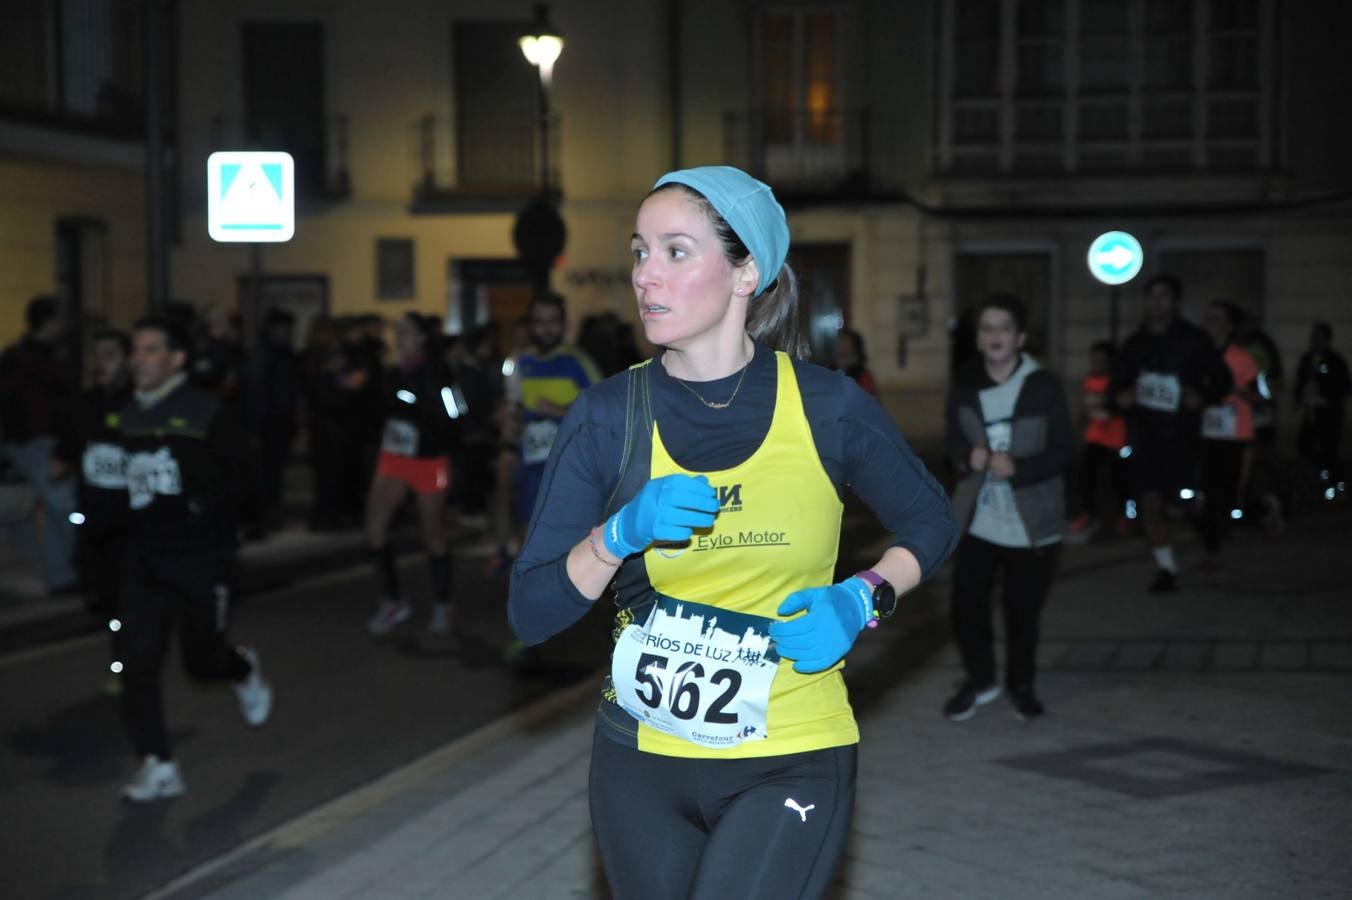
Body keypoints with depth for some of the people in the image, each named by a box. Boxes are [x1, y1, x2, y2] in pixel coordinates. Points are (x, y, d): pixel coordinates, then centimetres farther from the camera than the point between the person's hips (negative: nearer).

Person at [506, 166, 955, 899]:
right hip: (640, 763, 2)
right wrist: (620, 534, -22)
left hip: (789, 764, -2)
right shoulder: (606, 418, -5)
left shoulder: (826, 407, -6)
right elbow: (529, 614, -5)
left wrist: (860, 600, -7)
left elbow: (929, 524, 10)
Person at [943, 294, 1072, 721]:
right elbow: (954, 441, 8)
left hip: (1031, 521, -2)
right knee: (966, 601, -2)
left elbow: (1061, 453, -8)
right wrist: (969, 456, -15)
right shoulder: (964, 385, 2)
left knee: (1024, 608, 7)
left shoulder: (1044, 386, -8)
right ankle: (980, 679, 22)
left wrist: (1017, 469, -24)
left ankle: (1021, 685, 29)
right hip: (977, 517, 2)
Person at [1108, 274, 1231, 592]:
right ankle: (1166, 567, 6)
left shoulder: (1192, 339, 0)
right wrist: (1121, 396, -8)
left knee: (1188, 501, 0)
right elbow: (1115, 385, 15)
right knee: (1149, 503, -4)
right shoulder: (1135, 344, 11)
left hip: (1181, 433, -3)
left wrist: (1203, 396, -17)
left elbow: (1221, 378, 3)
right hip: (1143, 434, 3)